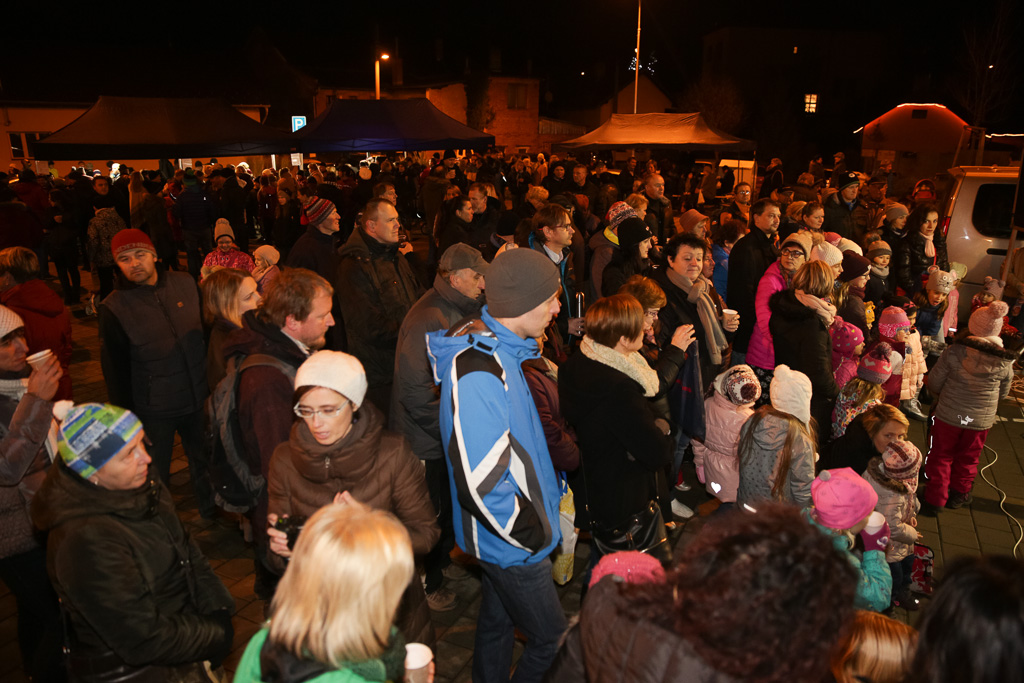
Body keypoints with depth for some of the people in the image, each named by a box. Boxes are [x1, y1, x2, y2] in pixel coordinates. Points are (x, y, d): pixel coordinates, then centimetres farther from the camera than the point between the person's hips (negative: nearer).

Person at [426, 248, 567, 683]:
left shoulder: (496, 347, 1)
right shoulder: (477, 376, -32)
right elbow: (481, 483, -32)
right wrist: (533, 533, -18)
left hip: (504, 533, 9)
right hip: (513, 546, -9)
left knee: (498, 620, 26)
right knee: (552, 641, 8)